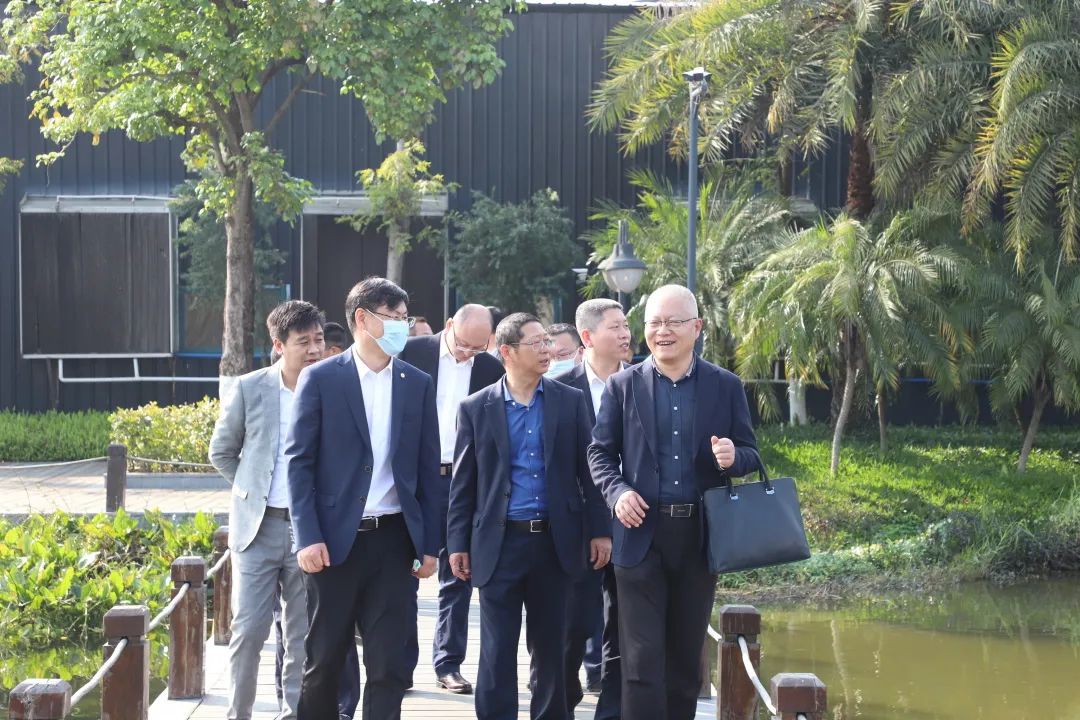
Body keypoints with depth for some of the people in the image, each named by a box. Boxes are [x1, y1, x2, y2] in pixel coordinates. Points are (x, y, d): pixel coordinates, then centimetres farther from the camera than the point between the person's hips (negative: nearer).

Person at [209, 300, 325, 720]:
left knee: (302, 637, 7)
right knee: (248, 631, -1)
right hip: (258, 528, 0)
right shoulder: (249, 390, -2)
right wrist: (252, 492, 6)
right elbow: (221, 453, 10)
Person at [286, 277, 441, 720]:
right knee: (324, 659, 7)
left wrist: (429, 544, 5)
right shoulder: (320, 379, -2)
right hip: (335, 538, -2)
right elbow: (300, 463, -4)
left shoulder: (418, 384, 8)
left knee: (392, 663, 1)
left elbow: (428, 468, 8)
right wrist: (308, 537, -12)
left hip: (394, 538, 2)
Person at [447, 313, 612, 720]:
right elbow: (463, 482, 4)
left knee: (551, 645, 10)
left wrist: (599, 530, 1)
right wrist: (457, 543, 1)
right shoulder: (476, 408, 2)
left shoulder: (571, 402, 4)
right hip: (499, 544, -1)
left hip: (555, 542, 1)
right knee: (497, 650, 1)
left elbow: (588, 470, 6)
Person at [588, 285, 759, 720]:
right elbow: (600, 452, 5)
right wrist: (617, 492, -14)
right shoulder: (622, 386, 2)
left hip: (701, 534, 2)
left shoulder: (726, 387, 4)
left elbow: (749, 455, 7)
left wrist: (733, 457, -17)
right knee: (642, 657, -4)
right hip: (642, 533, -1)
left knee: (686, 654, 12)